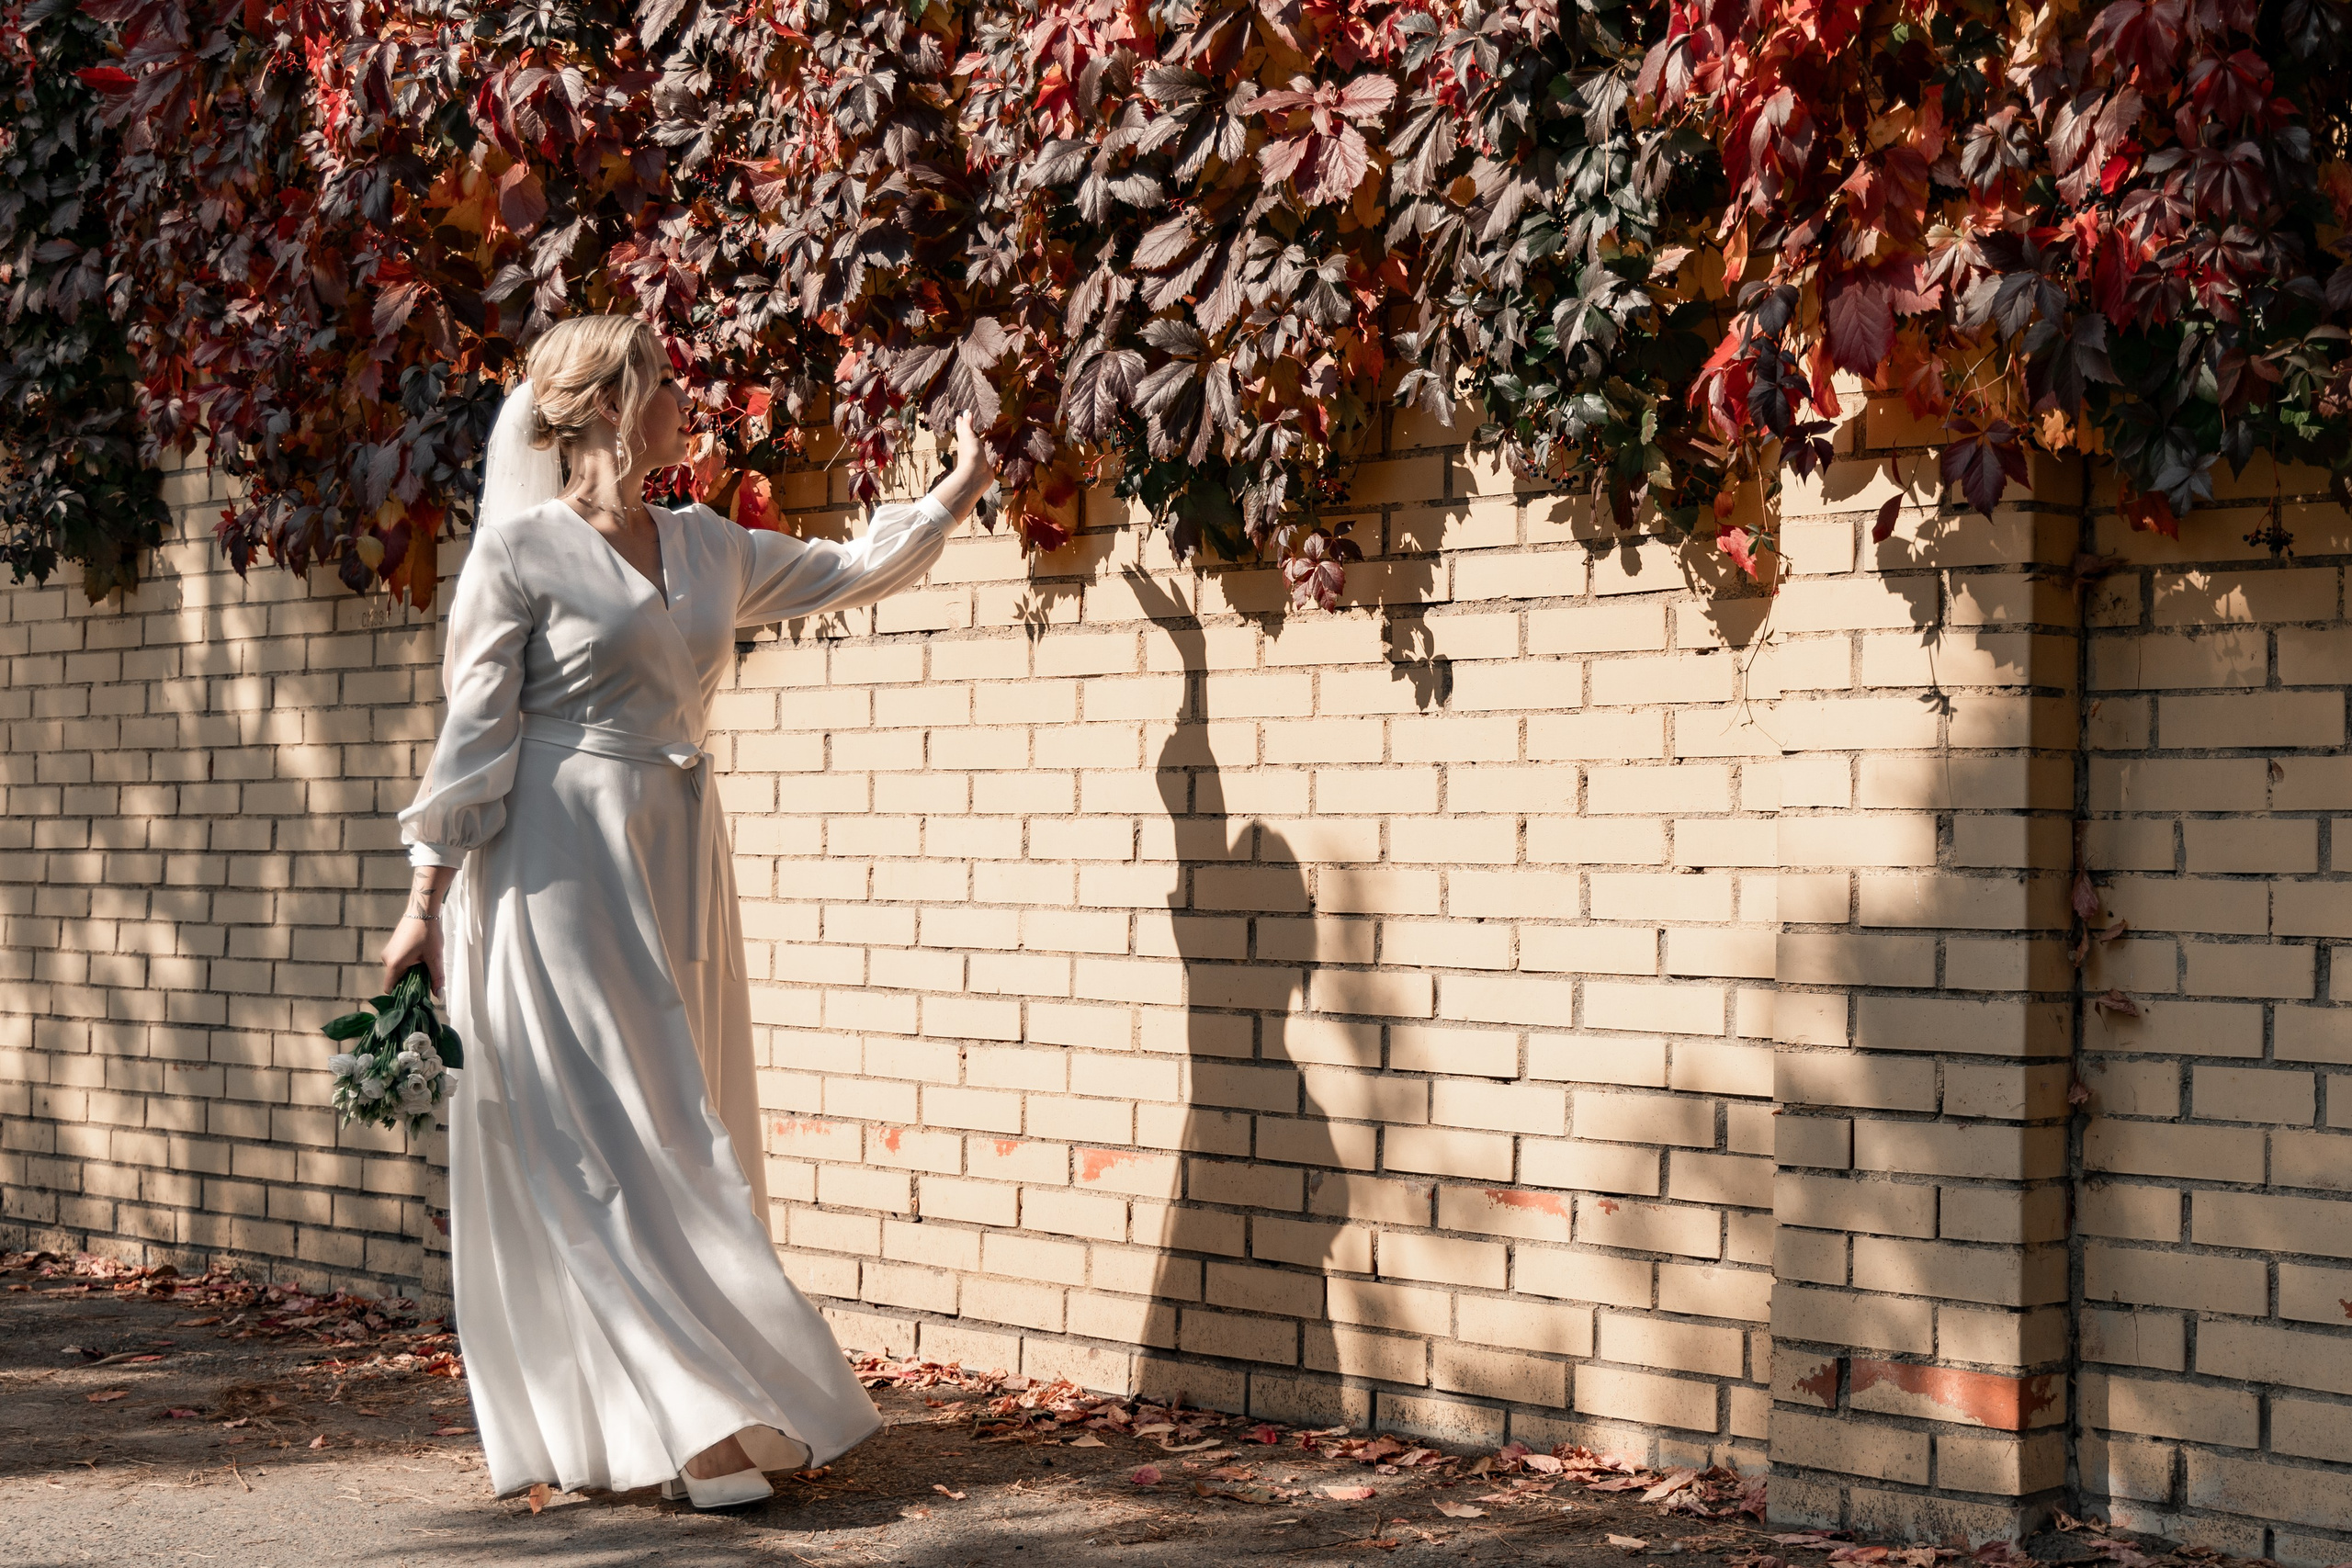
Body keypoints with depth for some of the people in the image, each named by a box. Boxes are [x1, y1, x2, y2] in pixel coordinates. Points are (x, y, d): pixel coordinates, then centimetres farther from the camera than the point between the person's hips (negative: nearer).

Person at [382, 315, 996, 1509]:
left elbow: (848, 572, 27)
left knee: (683, 1138, 7)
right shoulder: (522, 549, -6)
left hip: (678, 870, 7)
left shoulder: (707, 546, 13)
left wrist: (957, 492, 28)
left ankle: (699, 1413, 14)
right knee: (606, 1146, -7)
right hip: (566, 873, -7)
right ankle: (695, 1424, -9)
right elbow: (473, 734, -7)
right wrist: (427, 902, -9)